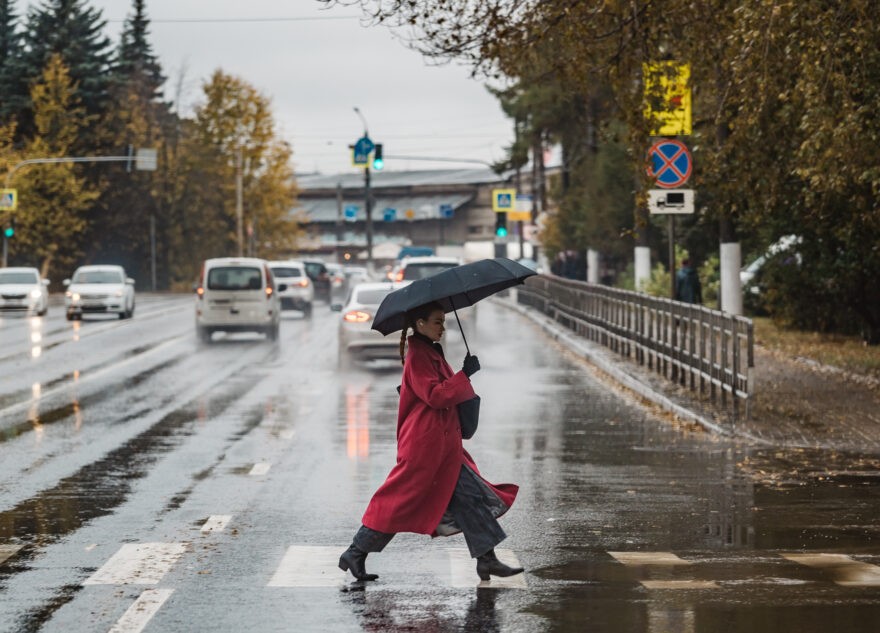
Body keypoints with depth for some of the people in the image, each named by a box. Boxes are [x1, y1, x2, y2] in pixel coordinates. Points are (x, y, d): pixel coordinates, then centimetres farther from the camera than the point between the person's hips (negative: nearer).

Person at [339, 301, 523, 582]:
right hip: (424, 445, -10)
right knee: (401, 501, -4)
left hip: (443, 446, 10)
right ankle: (355, 554, 5)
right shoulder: (418, 356, -15)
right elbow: (434, 395, -24)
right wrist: (464, 375, -22)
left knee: (472, 496, 5)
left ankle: (487, 560, 5)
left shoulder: (430, 353, 15)